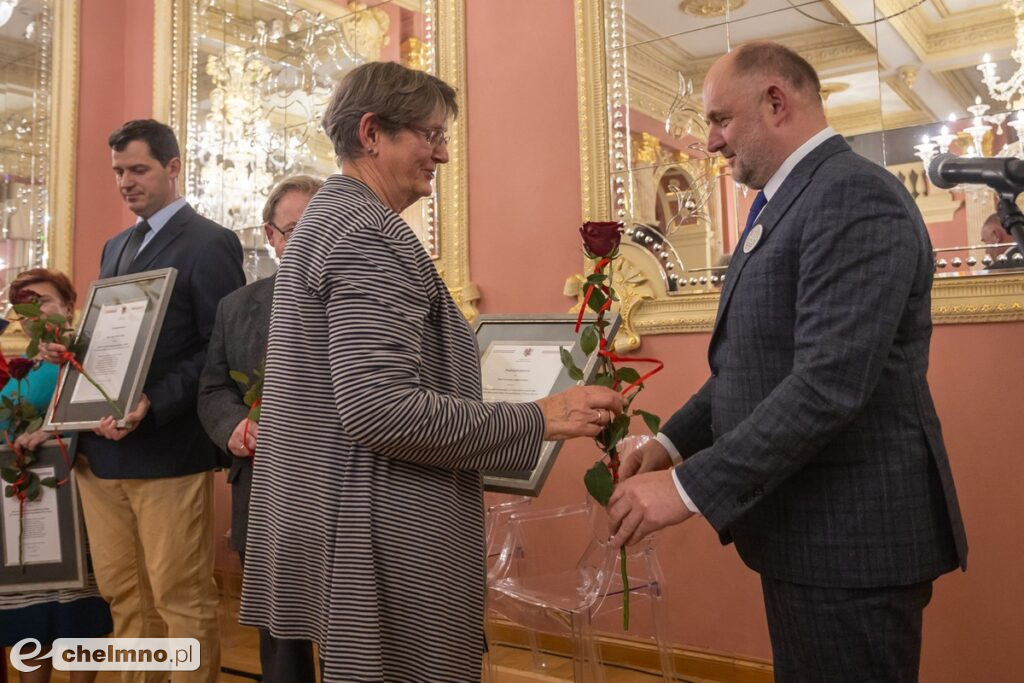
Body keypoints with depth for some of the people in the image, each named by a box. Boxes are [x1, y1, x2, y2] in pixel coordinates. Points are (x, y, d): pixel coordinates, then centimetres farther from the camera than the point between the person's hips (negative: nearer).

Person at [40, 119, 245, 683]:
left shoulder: (210, 244, -8)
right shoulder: (115, 247, 19)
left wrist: (153, 406, -22)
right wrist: (71, 352, 3)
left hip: (166, 449, -8)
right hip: (100, 445, 8)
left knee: (181, 597, 2)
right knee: (121, 592, 16)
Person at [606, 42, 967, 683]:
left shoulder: (855, 194, -17)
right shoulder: (785, 204, 14)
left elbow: (831, 382, -27)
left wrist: (690, 487, -24)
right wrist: (672, 442, 3)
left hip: (851, 535, -9)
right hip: (802, 530, 9)